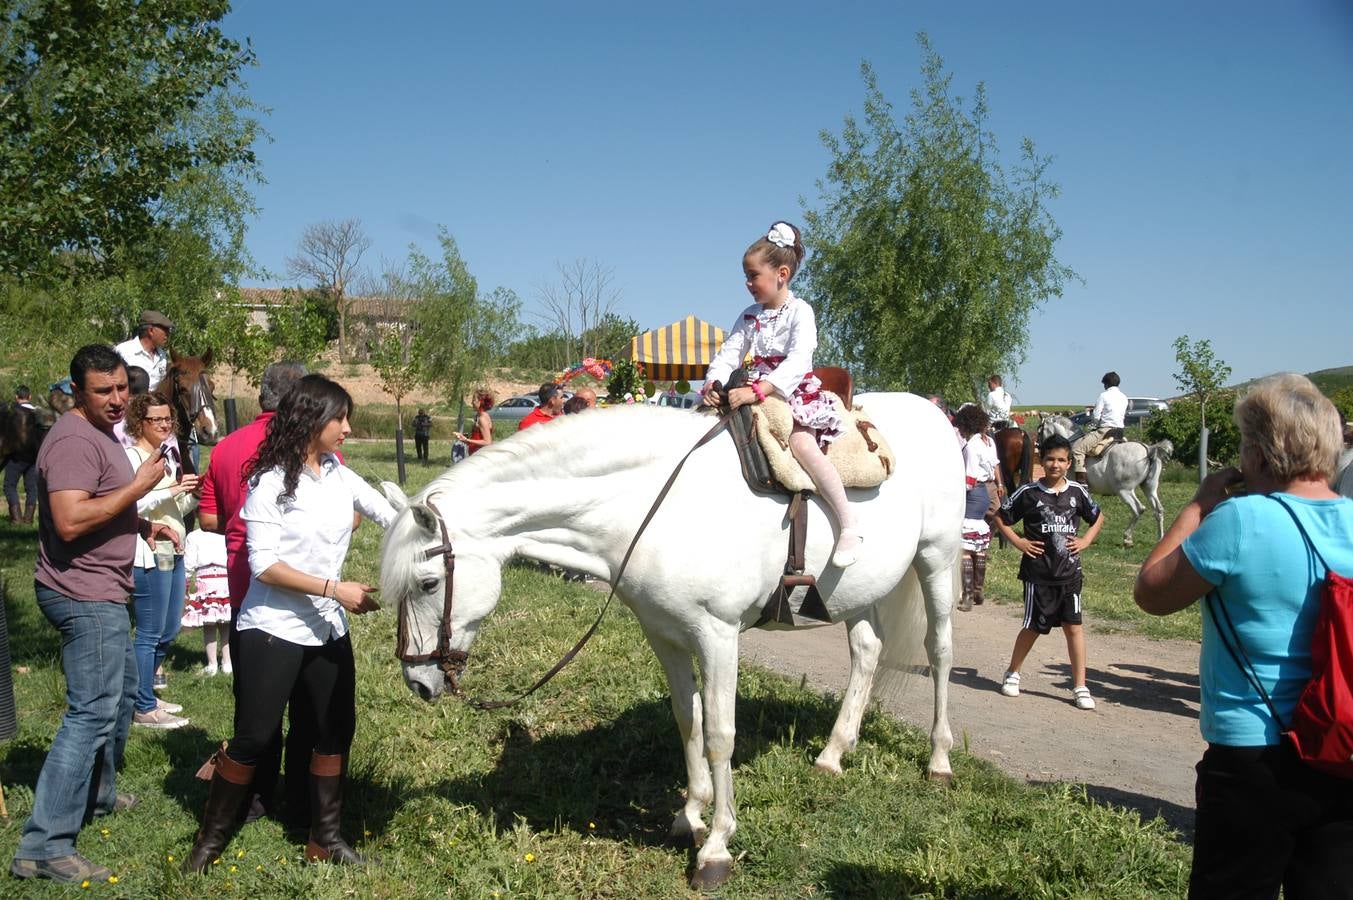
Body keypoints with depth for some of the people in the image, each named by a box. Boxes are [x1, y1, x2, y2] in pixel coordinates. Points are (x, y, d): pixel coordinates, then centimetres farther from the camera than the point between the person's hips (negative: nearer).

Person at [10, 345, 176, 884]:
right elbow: (70, 521, -30)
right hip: (84, 596, -11)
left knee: (121, 694, 24)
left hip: (101, 592, 11)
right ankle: (43, 847, -10)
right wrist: (139, 486, -24)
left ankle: (97, 794, 41)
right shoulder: (75, 440, -19)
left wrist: (144, 526, 12)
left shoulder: (101, 433, 14)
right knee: (93, 712, -12)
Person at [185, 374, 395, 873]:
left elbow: (393, 517, 10)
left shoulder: (341, 477, 4)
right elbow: (264, 565, -18)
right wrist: (334, 588, -23)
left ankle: (325, 837, 25)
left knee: (337, 730, 10)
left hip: (328, 630, 6)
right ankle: (211, 839, 20)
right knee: (252, 737, 1)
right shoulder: (272, 482, -13)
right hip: (273, 629, -6)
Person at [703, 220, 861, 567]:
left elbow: (798, 361, -22)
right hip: (757, 393, 7)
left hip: (797, 392, -7)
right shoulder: (749, 316, 14)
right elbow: (728, 353, 6)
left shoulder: (800, 312, -7)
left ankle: (849, 525, -24)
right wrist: (714, 383, -16)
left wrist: (756, 391, -33)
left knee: (801, 441, -31)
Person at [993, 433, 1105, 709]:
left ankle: (1080, 687, 8)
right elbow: (1001, 517, 3)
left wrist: (1085, 542, 6)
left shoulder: (1077, 492, 3)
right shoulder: (1029, 492, -5)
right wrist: (1018, 542, -6)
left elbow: (1098, 517, 20)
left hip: (1070, 571, 2)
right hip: (1038, 572, -2)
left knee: (1073, 626, 0)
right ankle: (1012, 673, 27)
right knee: (1034, 627, 6)